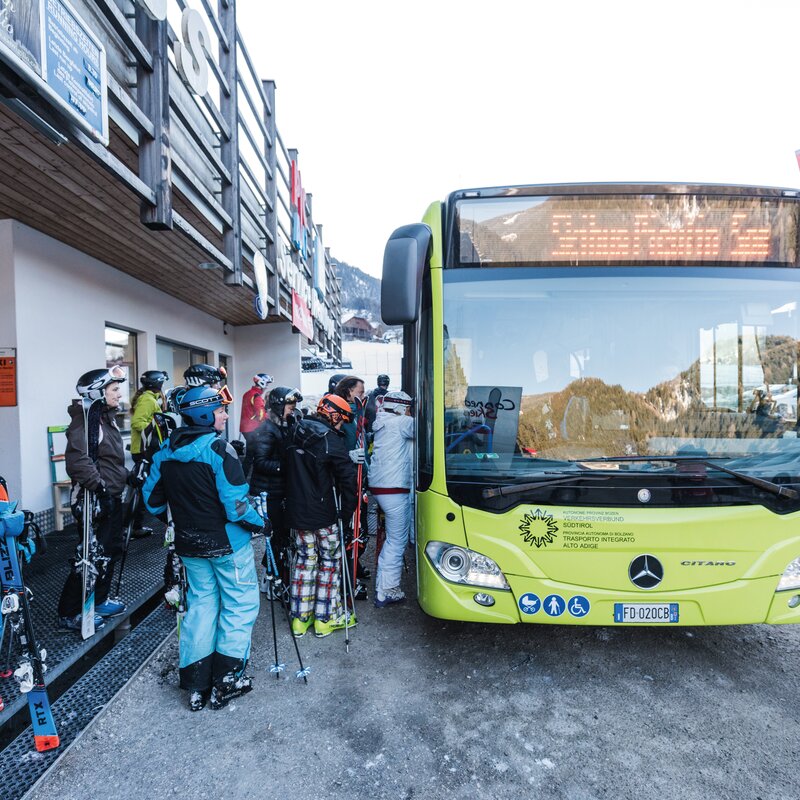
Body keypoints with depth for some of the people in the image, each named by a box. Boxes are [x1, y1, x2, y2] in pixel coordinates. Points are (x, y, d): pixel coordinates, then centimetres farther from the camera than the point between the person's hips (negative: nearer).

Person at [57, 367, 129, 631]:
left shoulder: (106, 416, 11)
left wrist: (126, 477, 18)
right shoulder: (85, 420, -19)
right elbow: (78, 460, -30)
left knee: (111, 551, 18)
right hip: (94, 500, -10)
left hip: (112, 498, 10)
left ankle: (99, 601, 33)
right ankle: (69, 614, 12)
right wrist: (100, 487, -26)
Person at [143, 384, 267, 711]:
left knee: (201, 602, 20)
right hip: (227, 543, -6)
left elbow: (152, 499, 8)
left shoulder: (166, 451, 1)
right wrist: (261, 524, -9)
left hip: (189, 544, 7)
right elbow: (236, 506, -25)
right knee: (240, 604, 11)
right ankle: (225, 681, 18)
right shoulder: (218, 449, -21)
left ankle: (196, 683, 26)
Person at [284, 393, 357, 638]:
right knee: (330, 561, 9)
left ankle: (300, 617, 21)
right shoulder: (330, 439, -16)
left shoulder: (296, 435, 6)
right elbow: (347, 477, -19)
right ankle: (325, 618, 15)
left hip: (296, 511, 6)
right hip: (323, 514, -6)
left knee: (305, 560, 15)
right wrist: (347, 509, -8)